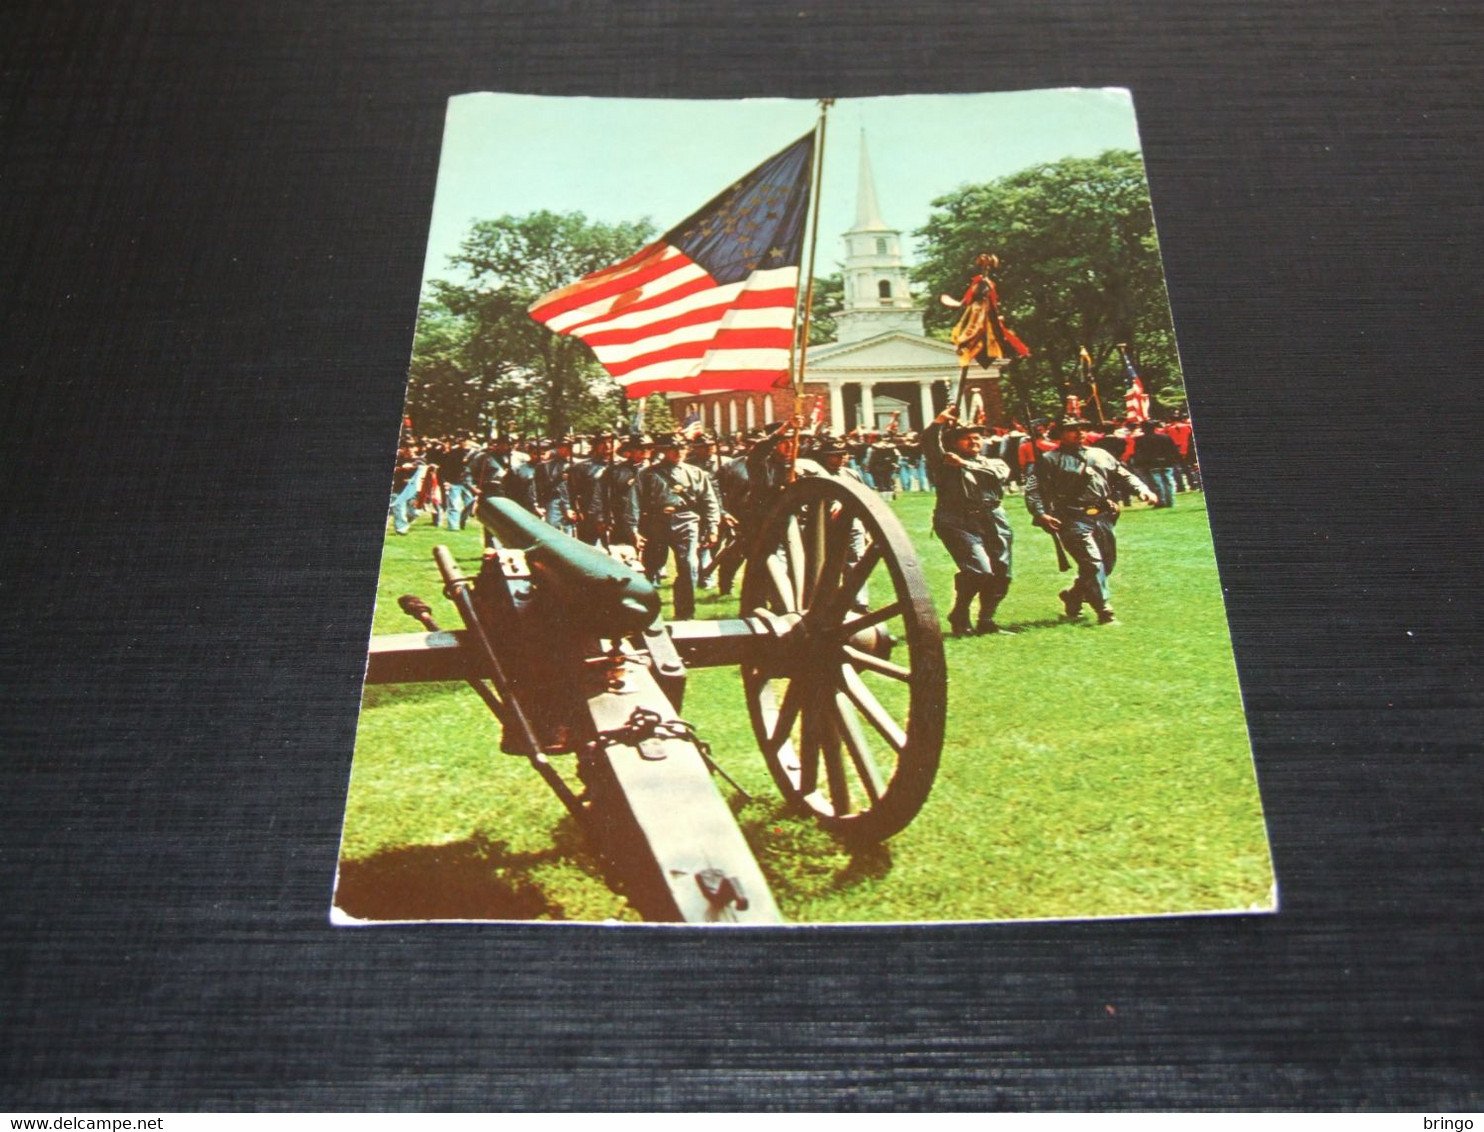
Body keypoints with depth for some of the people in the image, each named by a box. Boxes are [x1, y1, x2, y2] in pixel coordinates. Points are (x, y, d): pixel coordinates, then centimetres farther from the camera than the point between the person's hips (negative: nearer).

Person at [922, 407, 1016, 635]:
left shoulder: (995, 463, 21)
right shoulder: (946, 462, 13)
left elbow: (998, 474, -2)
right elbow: (929, 442, -4)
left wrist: (965, 464, -8)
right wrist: (940, 420, -16)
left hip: (994, 524, 5)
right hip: (960, 524, -5)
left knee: (1001, 576, 3)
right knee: (980, 570, -20)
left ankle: (986, 621, 19)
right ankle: (959, 616, -2)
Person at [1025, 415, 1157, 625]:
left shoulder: (1100, 455, 18)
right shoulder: (1049, 460, 0)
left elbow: (1124, 475, 18)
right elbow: (1033, 489, -6)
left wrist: (1142, 490, 0)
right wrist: (1040, 514, -20)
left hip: (1103, 518, 6)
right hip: (1074, 521, -6)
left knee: (1107, 564, 12)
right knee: (1093, 563, -15)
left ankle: (1072, 596, 33)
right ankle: (1104, 612, -9)